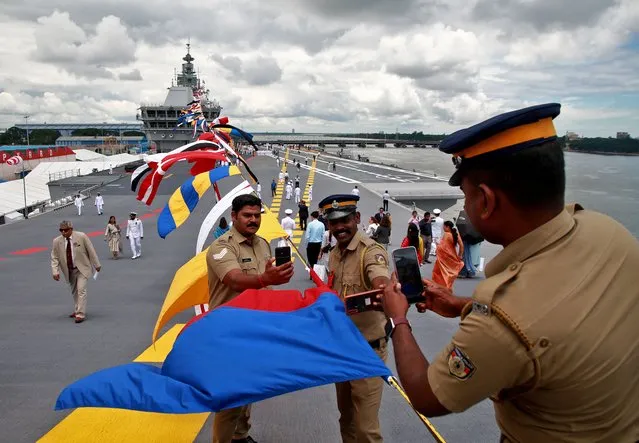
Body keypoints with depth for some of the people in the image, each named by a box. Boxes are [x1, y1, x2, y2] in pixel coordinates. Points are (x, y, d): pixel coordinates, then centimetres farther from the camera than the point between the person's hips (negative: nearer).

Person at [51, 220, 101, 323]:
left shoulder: (81, 236, -13)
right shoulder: (56, 241, -5)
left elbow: (91, 251, -7)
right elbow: (54, 258, -2)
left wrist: (97, 265, -3)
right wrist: (55, 271, -14)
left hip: (82, 269, -4)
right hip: (69, 271, 4)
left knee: (81, 290, -12)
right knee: (74, 291, 16)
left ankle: (80, 314, -8)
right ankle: (77, 311, 34)